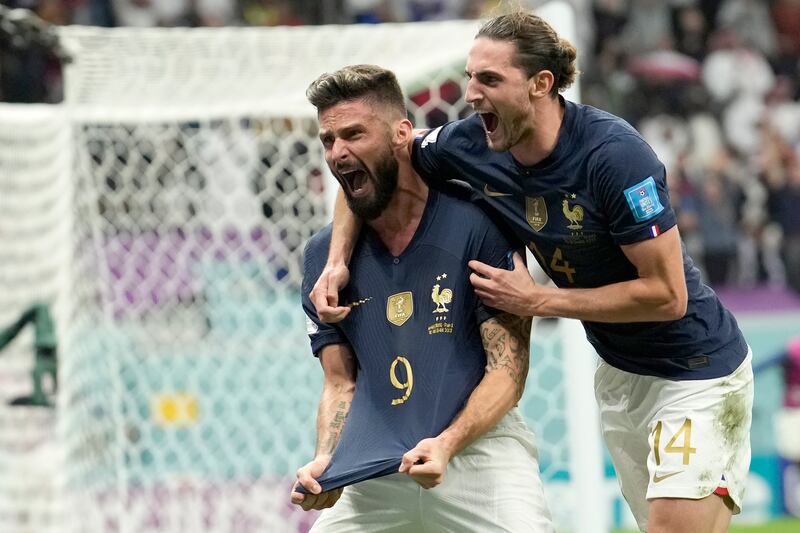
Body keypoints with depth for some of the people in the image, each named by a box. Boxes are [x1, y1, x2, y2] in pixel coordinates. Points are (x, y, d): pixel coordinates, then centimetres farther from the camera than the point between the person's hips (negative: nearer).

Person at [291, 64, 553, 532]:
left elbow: (508, 369, -10)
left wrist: (445, 444, -24)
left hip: (478, 443, -4)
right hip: (376, 467, 4)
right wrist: (326, 463, -12)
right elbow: (341, 383, 8)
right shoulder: (323, 256, 7)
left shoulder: (477, 226, -8)